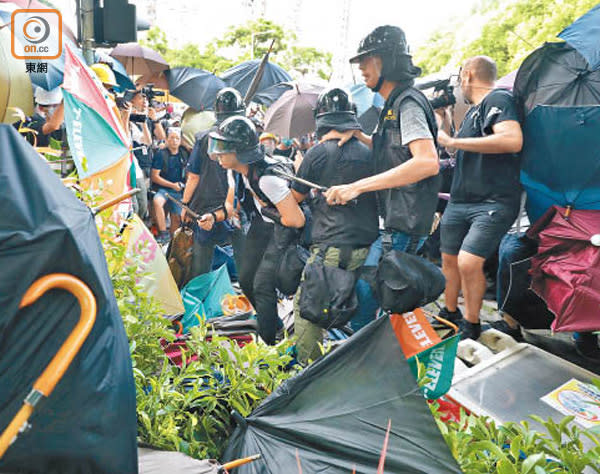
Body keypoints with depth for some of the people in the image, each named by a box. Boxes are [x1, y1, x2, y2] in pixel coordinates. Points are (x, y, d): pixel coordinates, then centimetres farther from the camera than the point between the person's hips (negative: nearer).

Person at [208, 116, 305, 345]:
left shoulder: (267, 177, -34)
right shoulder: (235, 172, -5)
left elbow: (296, 220, -33)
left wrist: (270, 213, -14)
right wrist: (213, 217, -13)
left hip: (285, 228, -9)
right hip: (261, 223, 9)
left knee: (262, 285, -11)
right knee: (246, 278, 12)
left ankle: (269, 345, 5)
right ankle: (273, 323, 34)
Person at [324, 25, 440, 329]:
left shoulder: (408, 103, -13)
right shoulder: (393, 104, 19)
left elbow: (427, 162, -28)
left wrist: (357, 187, -27)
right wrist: (356, 134, 12)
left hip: (404, 226, -10)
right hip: (397, 222, 10)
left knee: (361, 301, -10)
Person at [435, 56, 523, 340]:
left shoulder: (498, 99, -8)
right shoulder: (473, 111, 21)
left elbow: (513, 140, -27)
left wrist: (453, 141, -21)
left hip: (493, 202, -9)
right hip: (459, 201, 10)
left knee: (468, 263, -20)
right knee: (449, 259, 14)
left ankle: (471, 327, 0)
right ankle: (450, 314, 34)